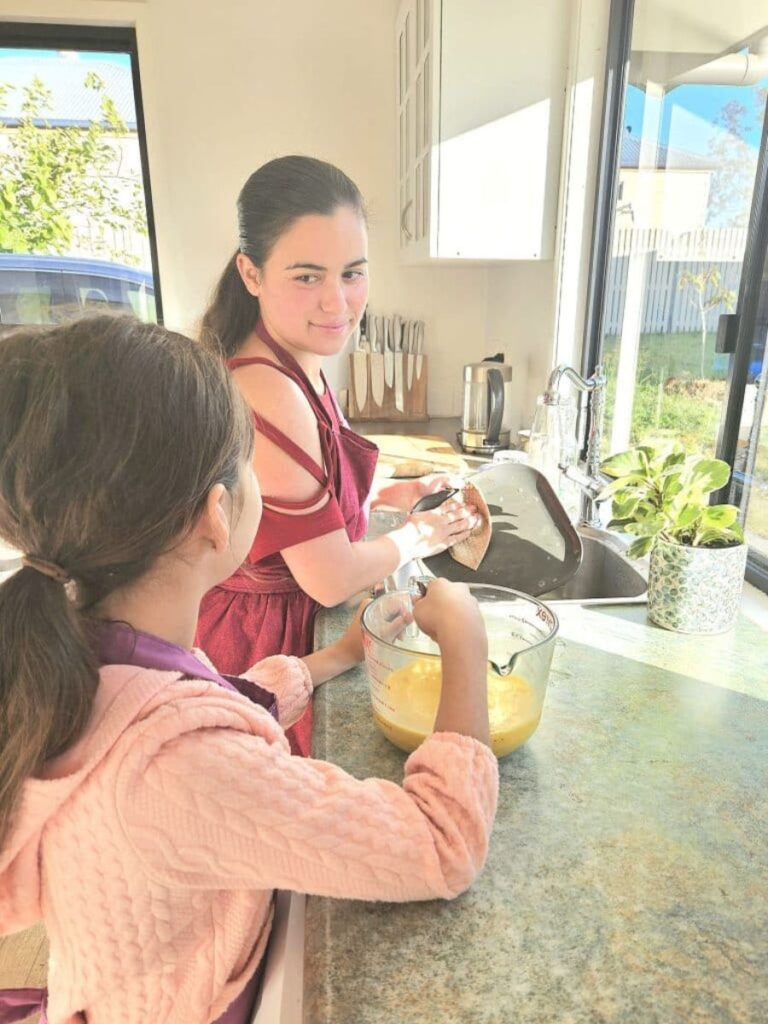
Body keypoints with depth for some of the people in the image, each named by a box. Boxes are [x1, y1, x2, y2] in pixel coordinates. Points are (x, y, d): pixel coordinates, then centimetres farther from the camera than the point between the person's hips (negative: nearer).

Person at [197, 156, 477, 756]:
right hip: (261, 645, -8)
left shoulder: (292, 367, 0)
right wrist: (419, 537, -9)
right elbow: (333, 580, -26)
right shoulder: (269, 396, -31)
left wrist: (387, 497, 4)